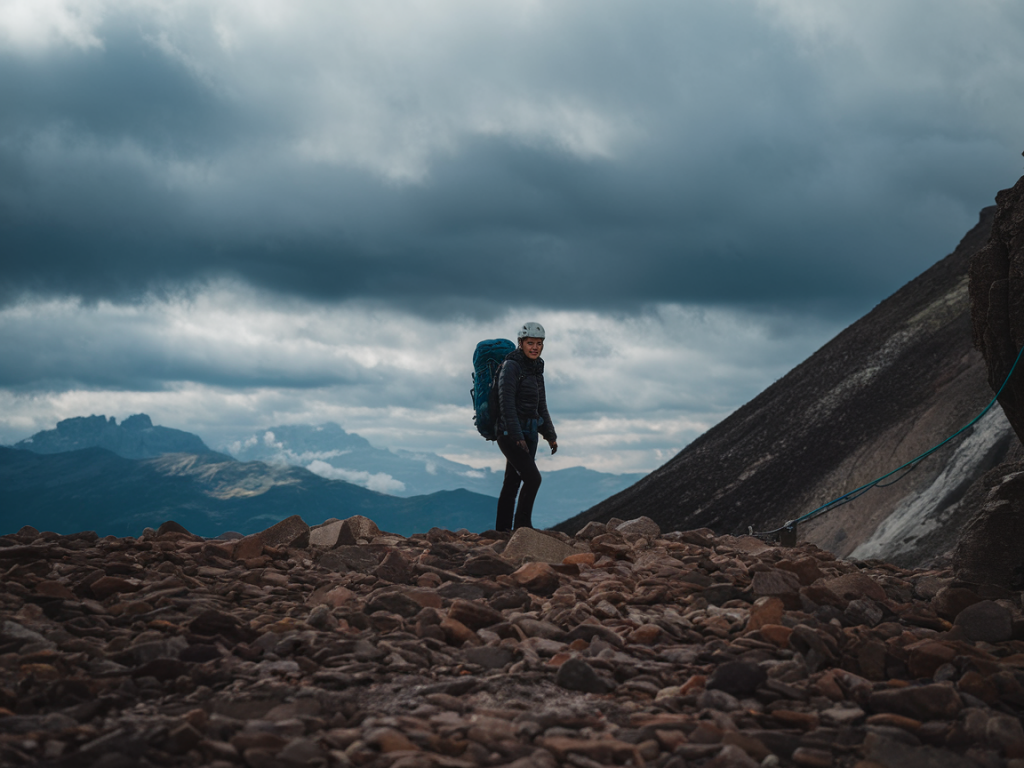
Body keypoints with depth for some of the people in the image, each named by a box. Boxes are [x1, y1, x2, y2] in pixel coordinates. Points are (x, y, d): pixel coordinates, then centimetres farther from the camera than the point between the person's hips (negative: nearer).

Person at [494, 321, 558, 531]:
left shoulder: (536, 369, 14)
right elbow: (506, 403, -17)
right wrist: (517, 436, -21)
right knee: (533, 478, -15)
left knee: (512, 483, 8)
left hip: (528, 433, 8)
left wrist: (550, 435, 15)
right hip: (510, 433, -8)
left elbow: (541, 406, 20)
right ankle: (522, 526, -5)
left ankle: (502, 531, 11)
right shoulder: (511, 366, -11)